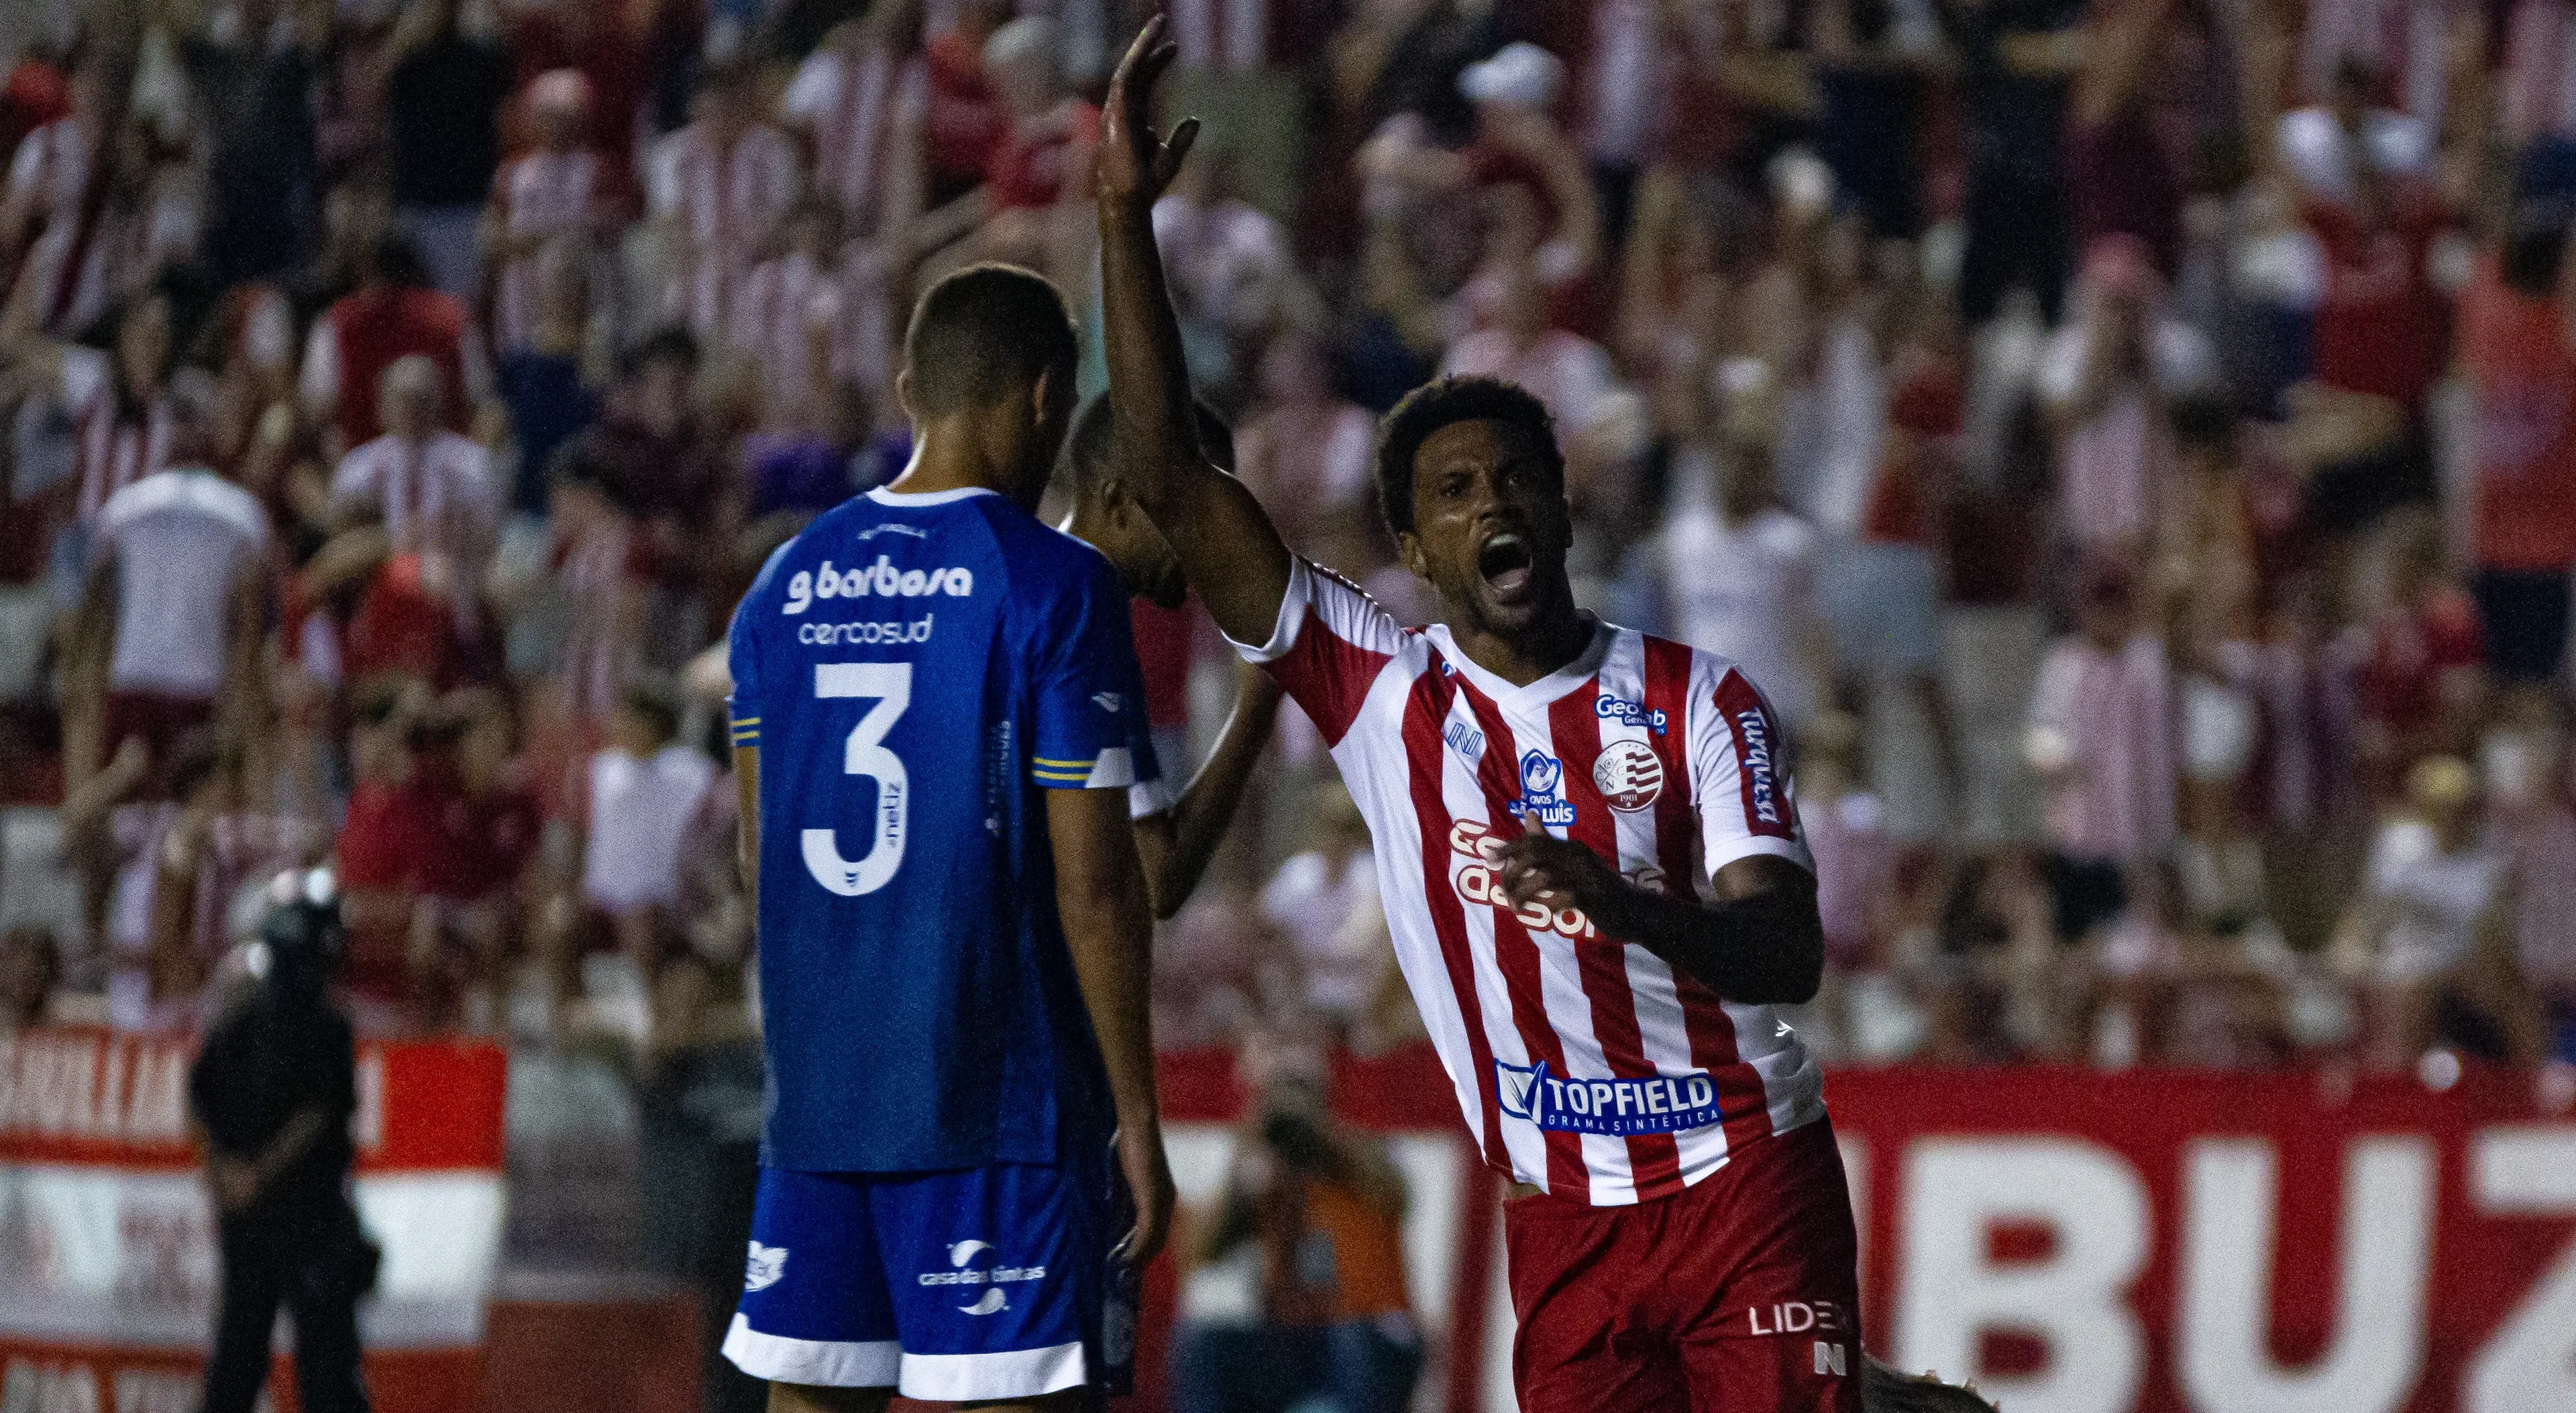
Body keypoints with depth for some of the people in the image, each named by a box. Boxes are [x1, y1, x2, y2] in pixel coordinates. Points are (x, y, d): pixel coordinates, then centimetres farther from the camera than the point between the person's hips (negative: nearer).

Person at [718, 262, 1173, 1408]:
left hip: (816, 1093, 6)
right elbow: (1092, 885, -11)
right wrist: (1136, 1116, -5)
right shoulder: (1054, 586, -8)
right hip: (1002, 1100, -6)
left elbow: (760, 855, 15)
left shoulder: (787, 584, 9)